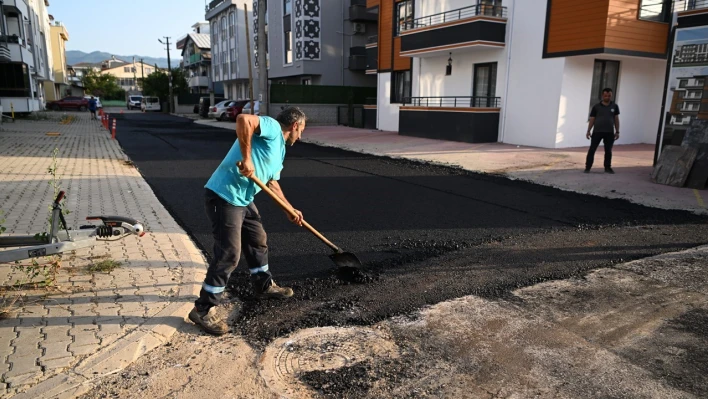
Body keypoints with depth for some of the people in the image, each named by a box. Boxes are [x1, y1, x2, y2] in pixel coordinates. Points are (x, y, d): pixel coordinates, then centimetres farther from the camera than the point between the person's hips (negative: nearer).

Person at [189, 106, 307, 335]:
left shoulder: (279, 150, 19)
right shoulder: (272, 128, -10)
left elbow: (272, 183, 26)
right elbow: (243, 119, -29)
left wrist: (289, 210, 24)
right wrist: (247, 159, -29)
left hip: (243, 200, 10)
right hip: (223, 196, -10)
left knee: (258, 241, 22)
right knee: (228, 254, -8)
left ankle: (264, 285, 43)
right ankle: (204, 309, 6)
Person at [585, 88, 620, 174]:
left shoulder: (615, 106, 7)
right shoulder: (596, 106, 2)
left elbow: (616, 119, 9)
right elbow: (592, 120, 3)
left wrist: (617, 132, 5)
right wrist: (588, 131, -2)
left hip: (609, 132, 2)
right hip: (597, 132, -2)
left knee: (608, 151, 8)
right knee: (592, 150, -4)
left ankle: (608, 167, 19)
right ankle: (587, 167, 1)